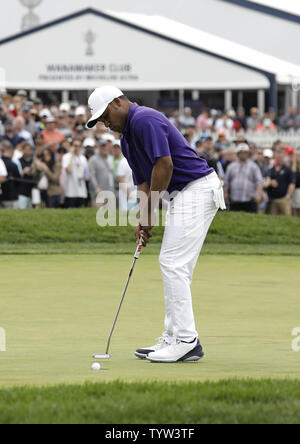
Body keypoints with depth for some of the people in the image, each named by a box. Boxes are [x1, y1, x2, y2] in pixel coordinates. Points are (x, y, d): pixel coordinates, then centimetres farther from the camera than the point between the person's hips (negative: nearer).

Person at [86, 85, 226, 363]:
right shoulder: (127, 139, 18)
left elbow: (165, 165, -20)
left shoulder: (145, 120, -14)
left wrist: (149, 212, -12)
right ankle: (173, 338, 12)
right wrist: (144, 221, 3)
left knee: (174, 264, -11)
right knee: (173, 265, 10)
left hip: (197, 189, -11)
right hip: (183, 194, 11)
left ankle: (187, 341, -10)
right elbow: (143, 182, 17)